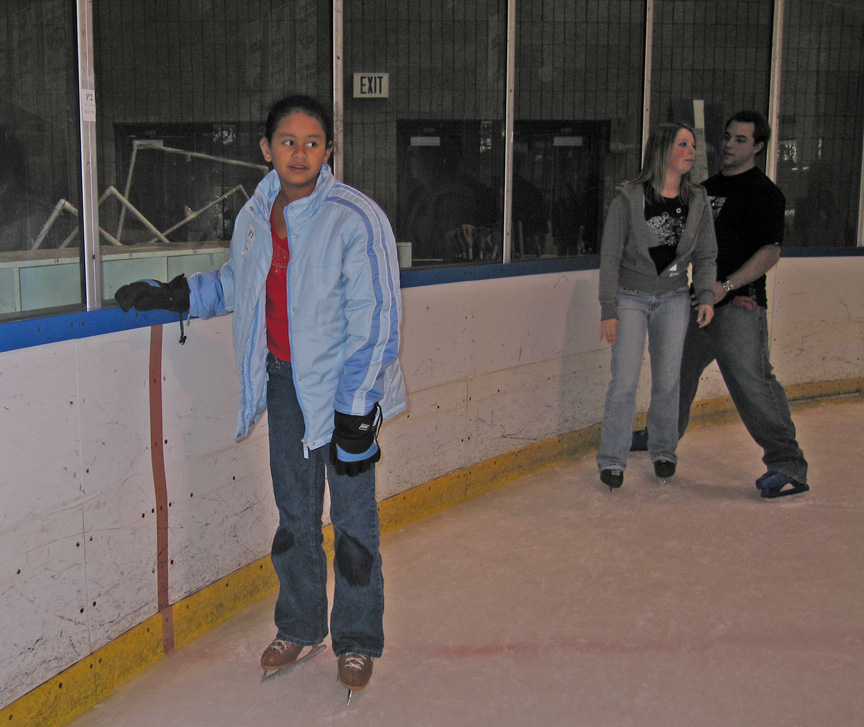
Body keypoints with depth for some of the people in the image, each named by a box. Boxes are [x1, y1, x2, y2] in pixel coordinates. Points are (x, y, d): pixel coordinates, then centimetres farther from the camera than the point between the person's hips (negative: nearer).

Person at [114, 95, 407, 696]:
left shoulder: (355, 217, -16)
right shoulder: (254, 217, 4)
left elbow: (375, 320, -16)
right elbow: (233, 287, 23)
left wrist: (355, 410, -18)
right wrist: (173, 295, 11)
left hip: (345, 388, -5)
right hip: (283, 382, 6)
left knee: (353, 520, 5)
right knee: (295, 514, 16)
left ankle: (357, 642, 23)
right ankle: (299, 628, 35)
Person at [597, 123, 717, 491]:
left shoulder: (697, 201, 2)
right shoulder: (629, 198, -10)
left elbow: (705, 256, 8)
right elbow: (610, 256, -9)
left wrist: (706, 296, -7)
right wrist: (608, 309, -12)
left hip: (674, 299, 3)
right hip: (631, 297, -3)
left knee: (667, 381, 6)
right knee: (625, 381, -8)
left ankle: (664, 451, 27)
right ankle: (612, 460, 6)